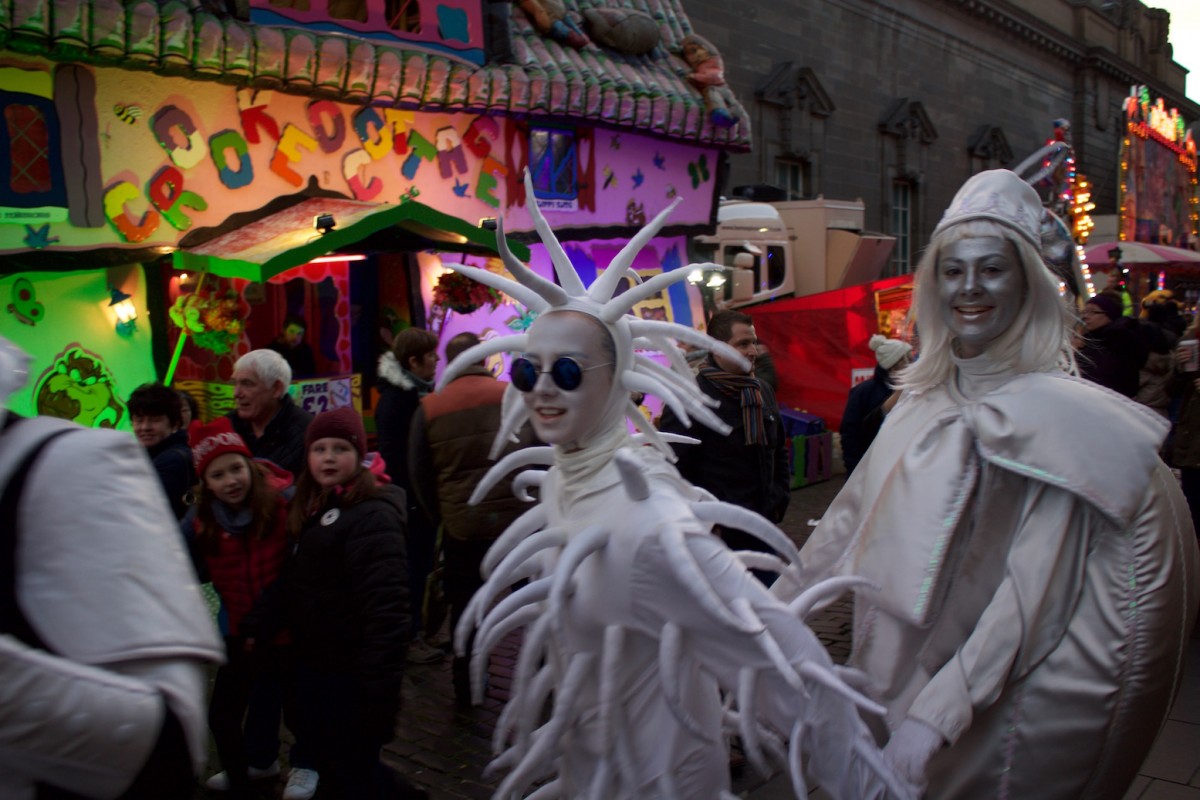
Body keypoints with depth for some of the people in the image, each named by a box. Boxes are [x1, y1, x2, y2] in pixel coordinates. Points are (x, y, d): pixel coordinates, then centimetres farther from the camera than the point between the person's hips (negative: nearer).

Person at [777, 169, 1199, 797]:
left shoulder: (1056, 414, -17)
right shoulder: (923, 398, 1)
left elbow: (1029, 593, -21)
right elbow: (851, 516, 6)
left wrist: (938, 714, -26)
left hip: (1005, 694, -5)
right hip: (902, 672, 5)